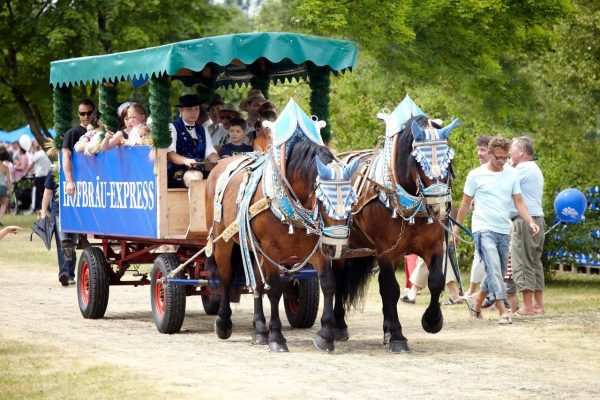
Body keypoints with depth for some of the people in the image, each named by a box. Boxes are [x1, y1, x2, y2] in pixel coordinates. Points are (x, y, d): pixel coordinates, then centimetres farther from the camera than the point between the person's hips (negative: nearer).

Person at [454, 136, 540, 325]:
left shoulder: (511, 175, 9)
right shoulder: (476, 175, -1)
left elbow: (519, 202, 10)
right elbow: (465, 204, 6)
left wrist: (530, 221, -5)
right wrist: (456, 229, 8)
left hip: (504, 231, 5)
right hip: (484, 229, -5)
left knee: (499, 272, 12)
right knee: (494, 269, -18)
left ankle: (477, 300, 34)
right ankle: (503, 311, -20)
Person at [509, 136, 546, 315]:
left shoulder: (522, 169, -10)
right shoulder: (536, 169, 21)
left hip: (524, 220, -10)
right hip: (538, 219, 10)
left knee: (523, 264, -8)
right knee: (535, 262, 12)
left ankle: (527, 306, -10)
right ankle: (538, 304, 13)